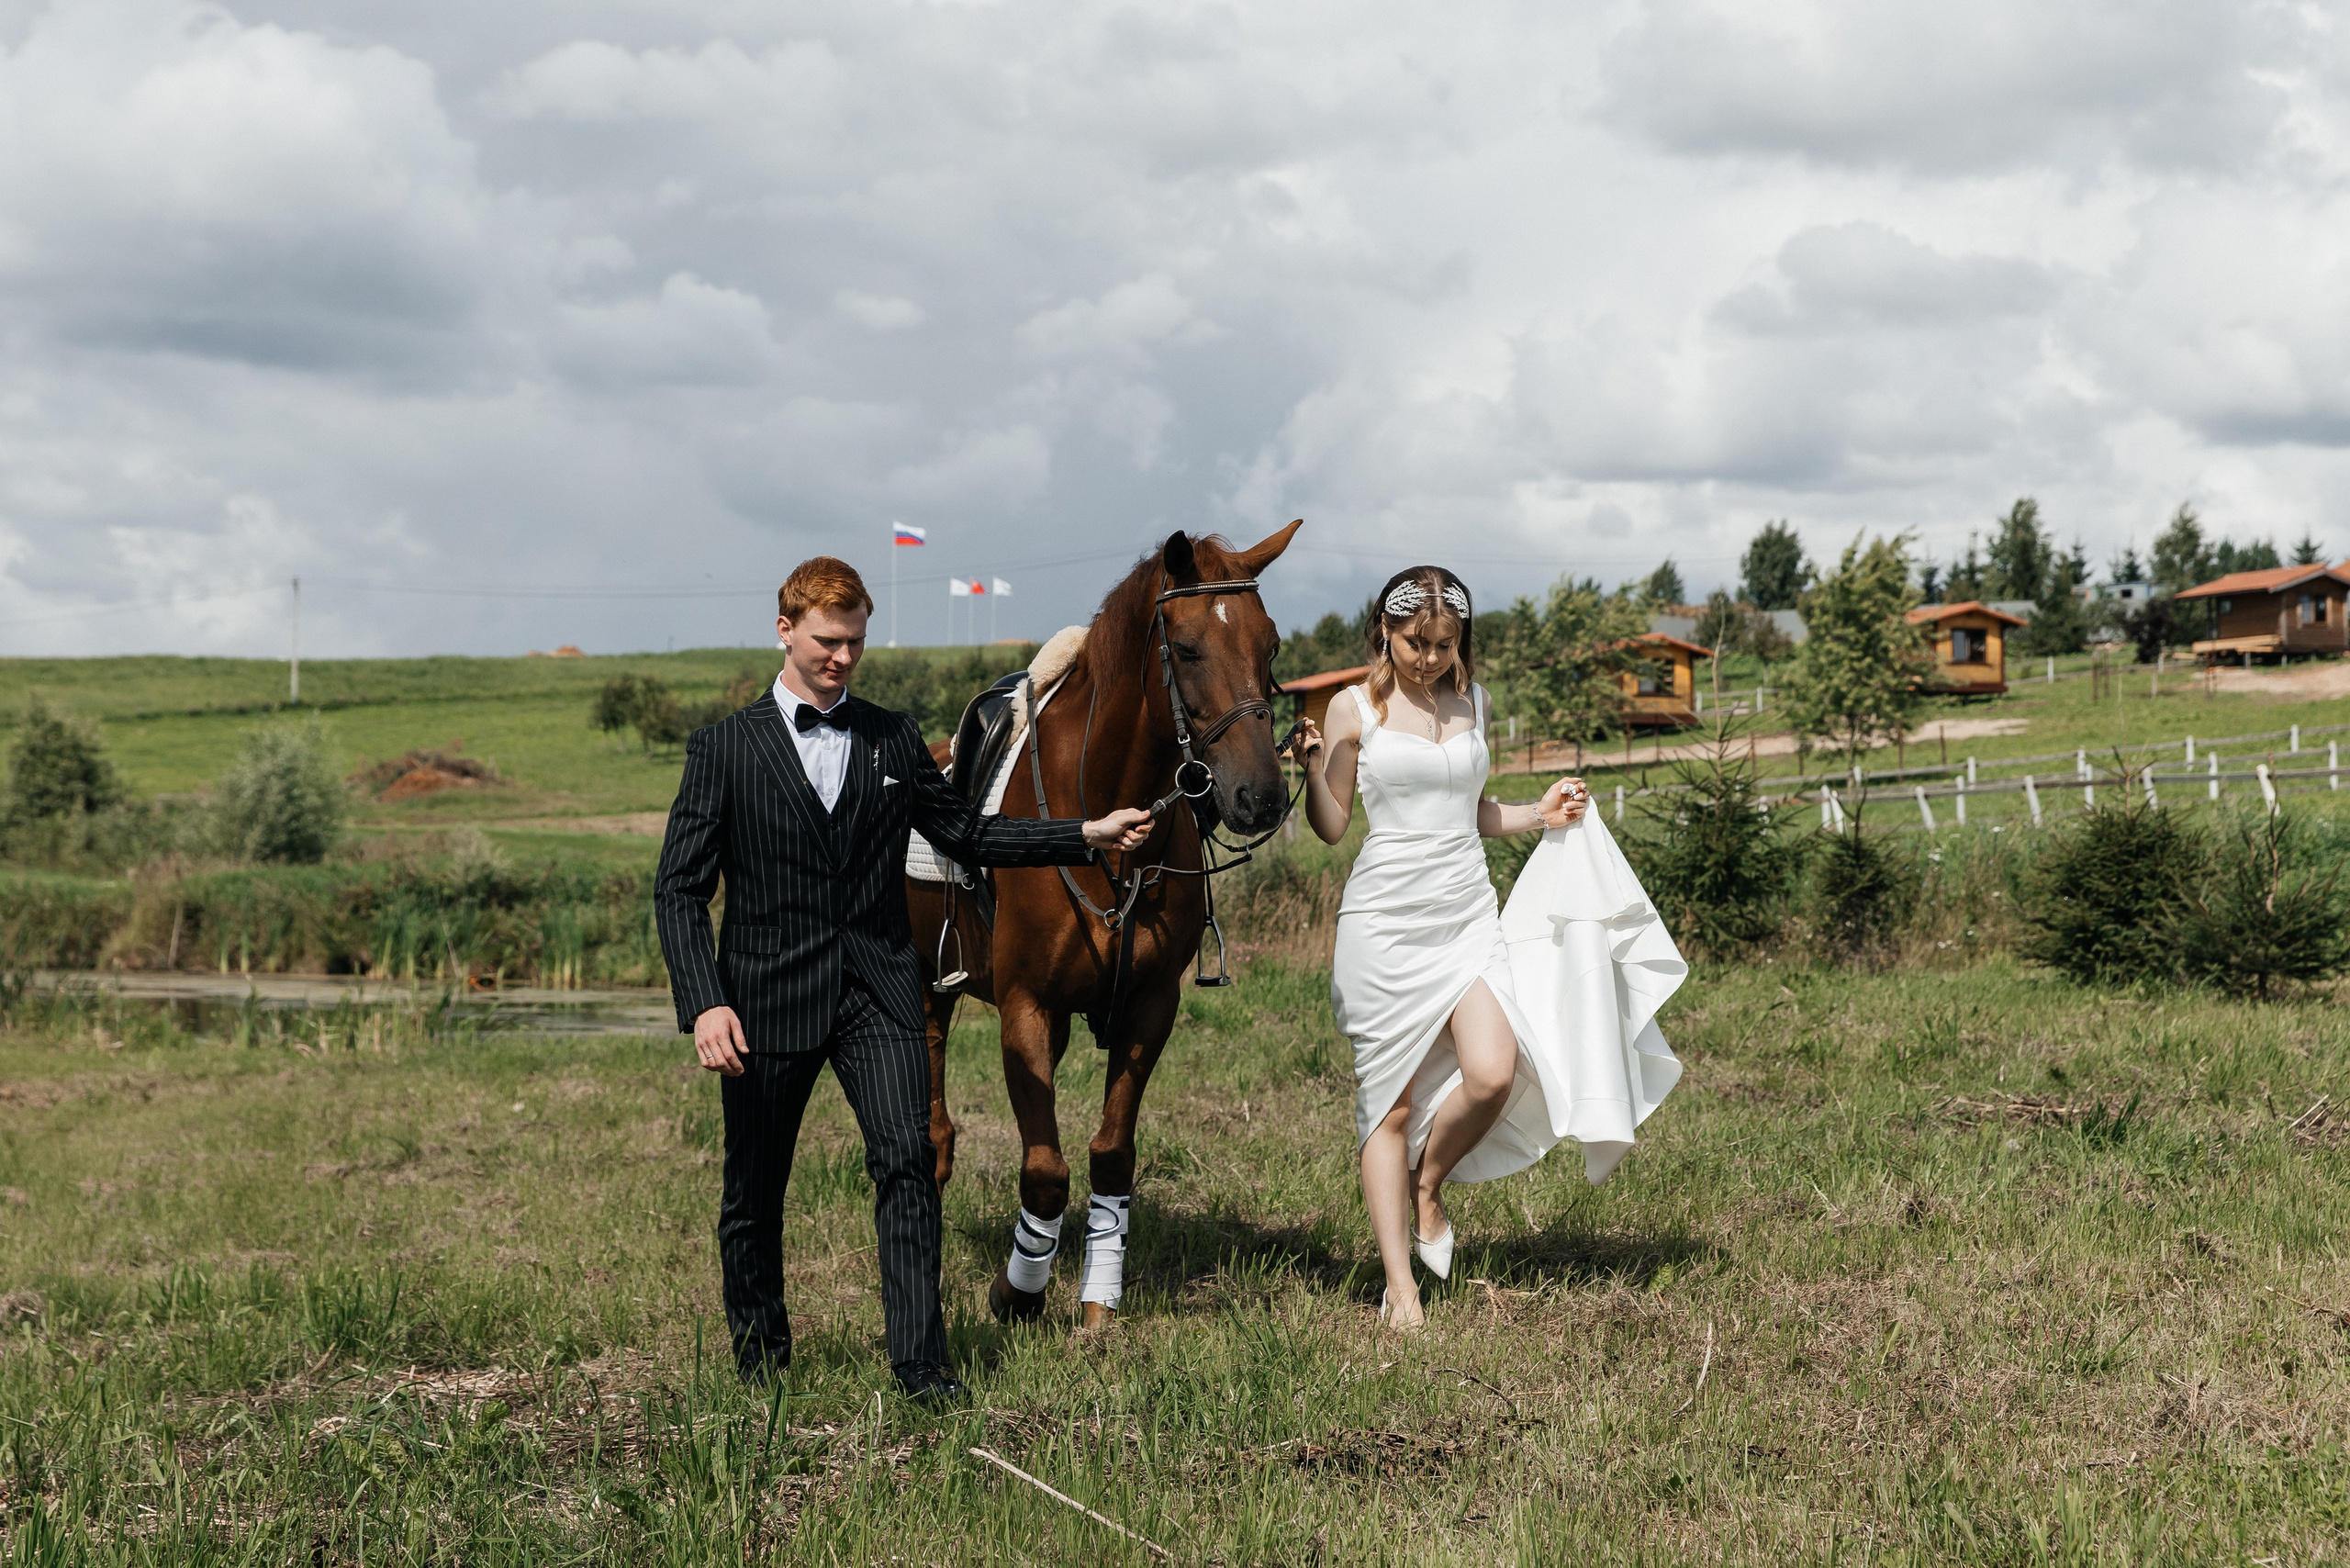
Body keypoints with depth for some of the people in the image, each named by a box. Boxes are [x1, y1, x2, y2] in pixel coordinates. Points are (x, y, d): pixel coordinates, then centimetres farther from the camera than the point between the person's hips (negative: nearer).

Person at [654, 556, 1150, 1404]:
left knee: (907, 1159, -13)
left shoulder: (893, 738, 9)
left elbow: (965, 833, 18)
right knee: (754, 1189, 8)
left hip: (877, 991, 1)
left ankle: (920, 1358, -10)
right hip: (769, 996, -1)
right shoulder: (725, 747, 0)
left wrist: (1088, 836, 9)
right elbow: (679, 888, -4)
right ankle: (759, 1343, 31)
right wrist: (704, 1003, -17)